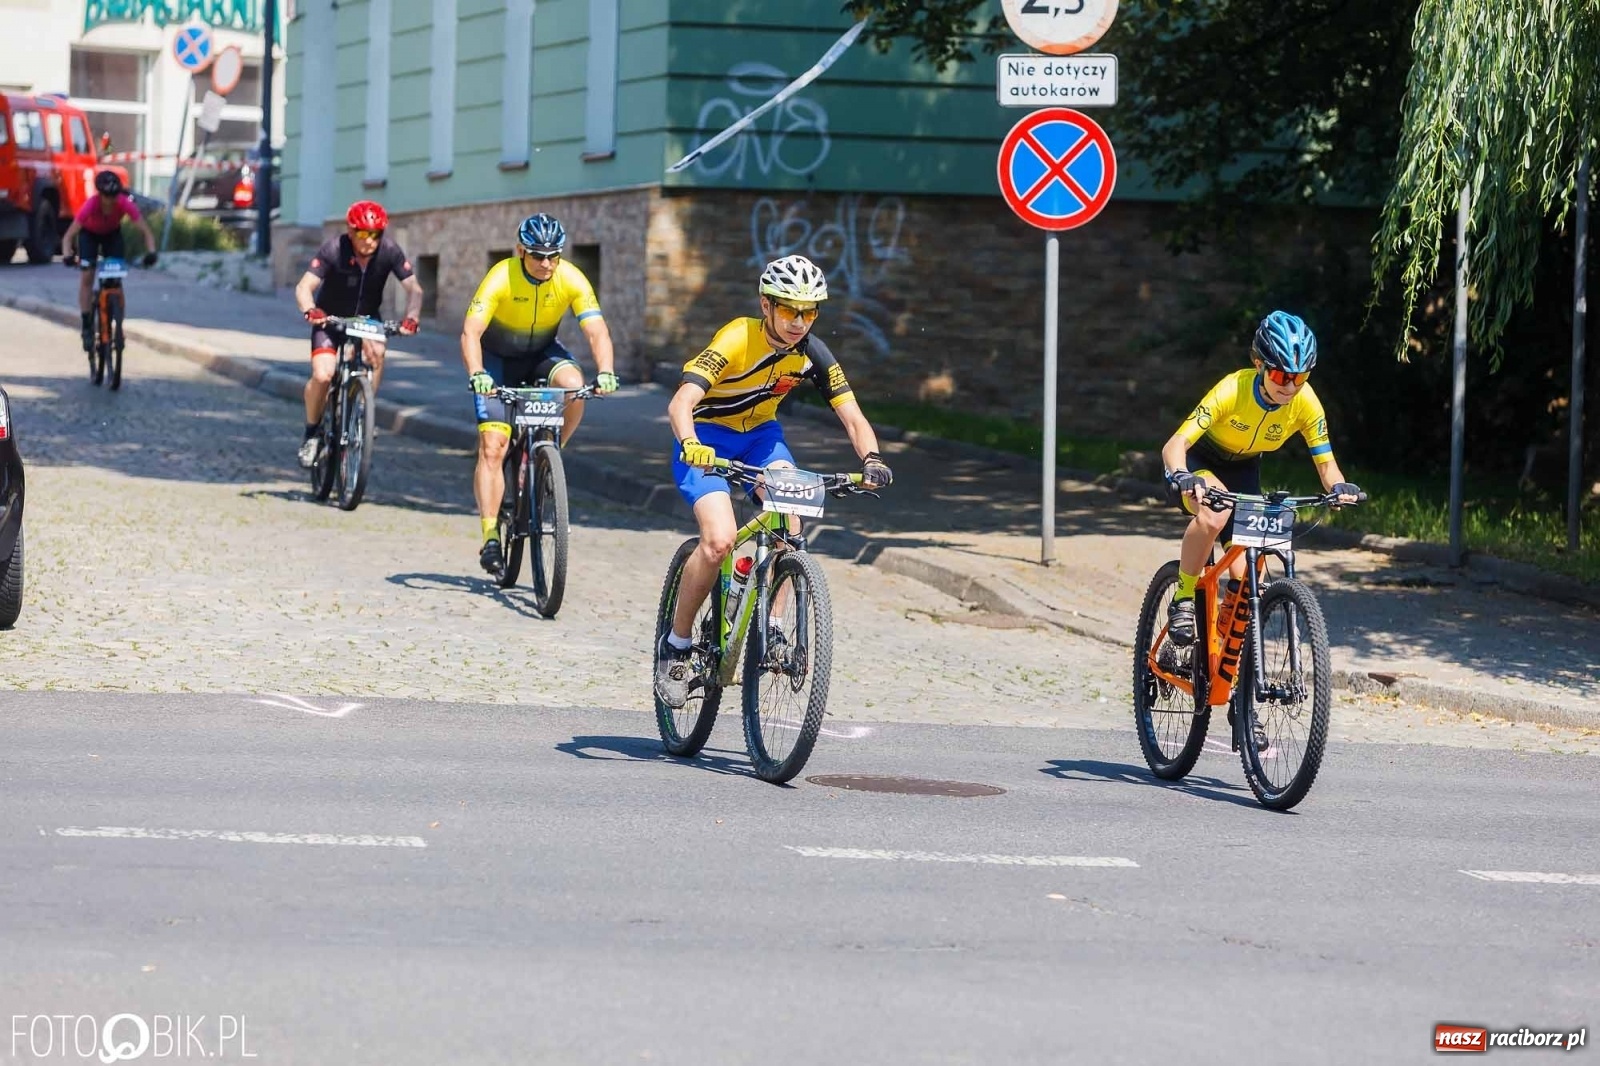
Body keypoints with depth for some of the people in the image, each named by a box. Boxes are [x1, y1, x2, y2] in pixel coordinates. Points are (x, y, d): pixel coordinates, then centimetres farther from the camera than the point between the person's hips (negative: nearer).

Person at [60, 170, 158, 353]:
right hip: (89, 233, -1)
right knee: (87, 276, -14)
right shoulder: (91, 205, -39)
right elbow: (69, 235, -38)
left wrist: (151, 252, -53)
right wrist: (67, 255, -57)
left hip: (112, 233, 2)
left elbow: (145, 231, -34)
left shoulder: (125, 203, -36)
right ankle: (87, 327, -7)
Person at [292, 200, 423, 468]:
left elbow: (414, 288, -23)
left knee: (376, 352, -30)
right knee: (322, 375, -21)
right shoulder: (333, 250, -25)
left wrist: (411, 318, -42)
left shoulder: (389, 251, -20)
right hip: (330, 319, -2)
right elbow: (304, 286, -30)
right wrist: (309, 310, -52)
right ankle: (312, 433, 3)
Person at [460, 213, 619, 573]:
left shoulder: (571, 280, -22)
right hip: (498, 358, -2)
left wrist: (606, 372, -45)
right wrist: (477, 374, -54)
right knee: (492, 446, -14)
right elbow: (471, 331, -37)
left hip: (541, 353, 2)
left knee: (573, 385, -31)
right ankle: (490, 537, -11)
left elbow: (597, 331, -26)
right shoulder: (501, 277, -29)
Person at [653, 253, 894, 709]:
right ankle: (675, 646, -8)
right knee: (719, 539, -25)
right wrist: (691, 445, -59)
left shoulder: (812, 353, -14)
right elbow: (680, 403, -39)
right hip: (706, 438, -5)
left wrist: (871, 458, -36)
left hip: (759, 433, 5)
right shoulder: (737, 340, -29)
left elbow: (853, 417, -16)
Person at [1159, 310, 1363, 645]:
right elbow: (1175, 445, -39)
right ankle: (1182, 601, -20)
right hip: (1200, 462, -4)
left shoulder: (1306, 403, -24)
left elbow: (1325, 463, -17)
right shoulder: (1232, 390, -35)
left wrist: (1339, 487, -41)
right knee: (1215, 513, -39)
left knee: (1247, 576, -8)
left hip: (1243, 470, 4)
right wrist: (1182, 479, -61)